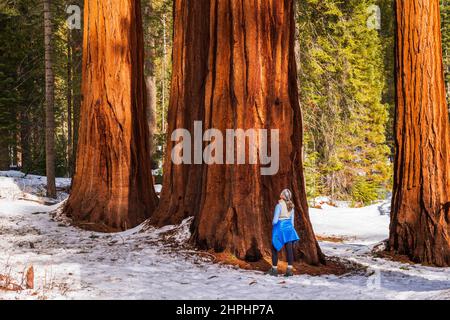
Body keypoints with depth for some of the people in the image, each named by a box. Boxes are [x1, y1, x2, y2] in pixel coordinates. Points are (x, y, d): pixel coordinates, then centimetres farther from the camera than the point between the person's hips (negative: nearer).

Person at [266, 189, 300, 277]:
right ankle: (289, 270, -1)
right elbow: (292, 220, 11)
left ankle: (274, 269, 13)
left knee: (275, 249, 8)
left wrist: (273, 224, 6)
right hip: (289, 228, 6)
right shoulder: (291, 206, 4)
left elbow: (275, 220, -15)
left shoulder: (279, 205, -15)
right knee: (290, 250, 3)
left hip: (280, 228, -6)